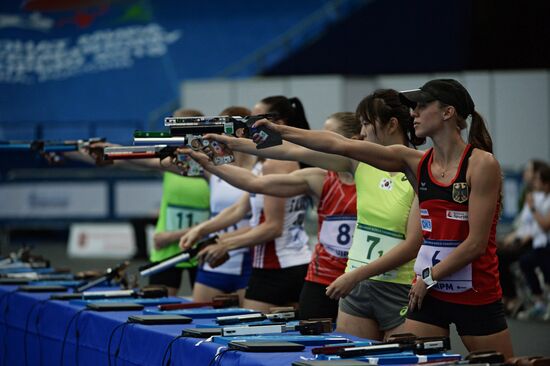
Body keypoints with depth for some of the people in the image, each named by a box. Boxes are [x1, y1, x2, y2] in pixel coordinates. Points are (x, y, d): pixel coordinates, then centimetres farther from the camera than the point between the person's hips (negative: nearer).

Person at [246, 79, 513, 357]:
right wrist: (280, 131, -5)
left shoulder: (481, 164, -11)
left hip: (475, 295, -5)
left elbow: (476, 242, -15)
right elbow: (342, 146, -1)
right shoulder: (415, 163, 4)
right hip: (428, 293, 5)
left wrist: (429, 278, -8)